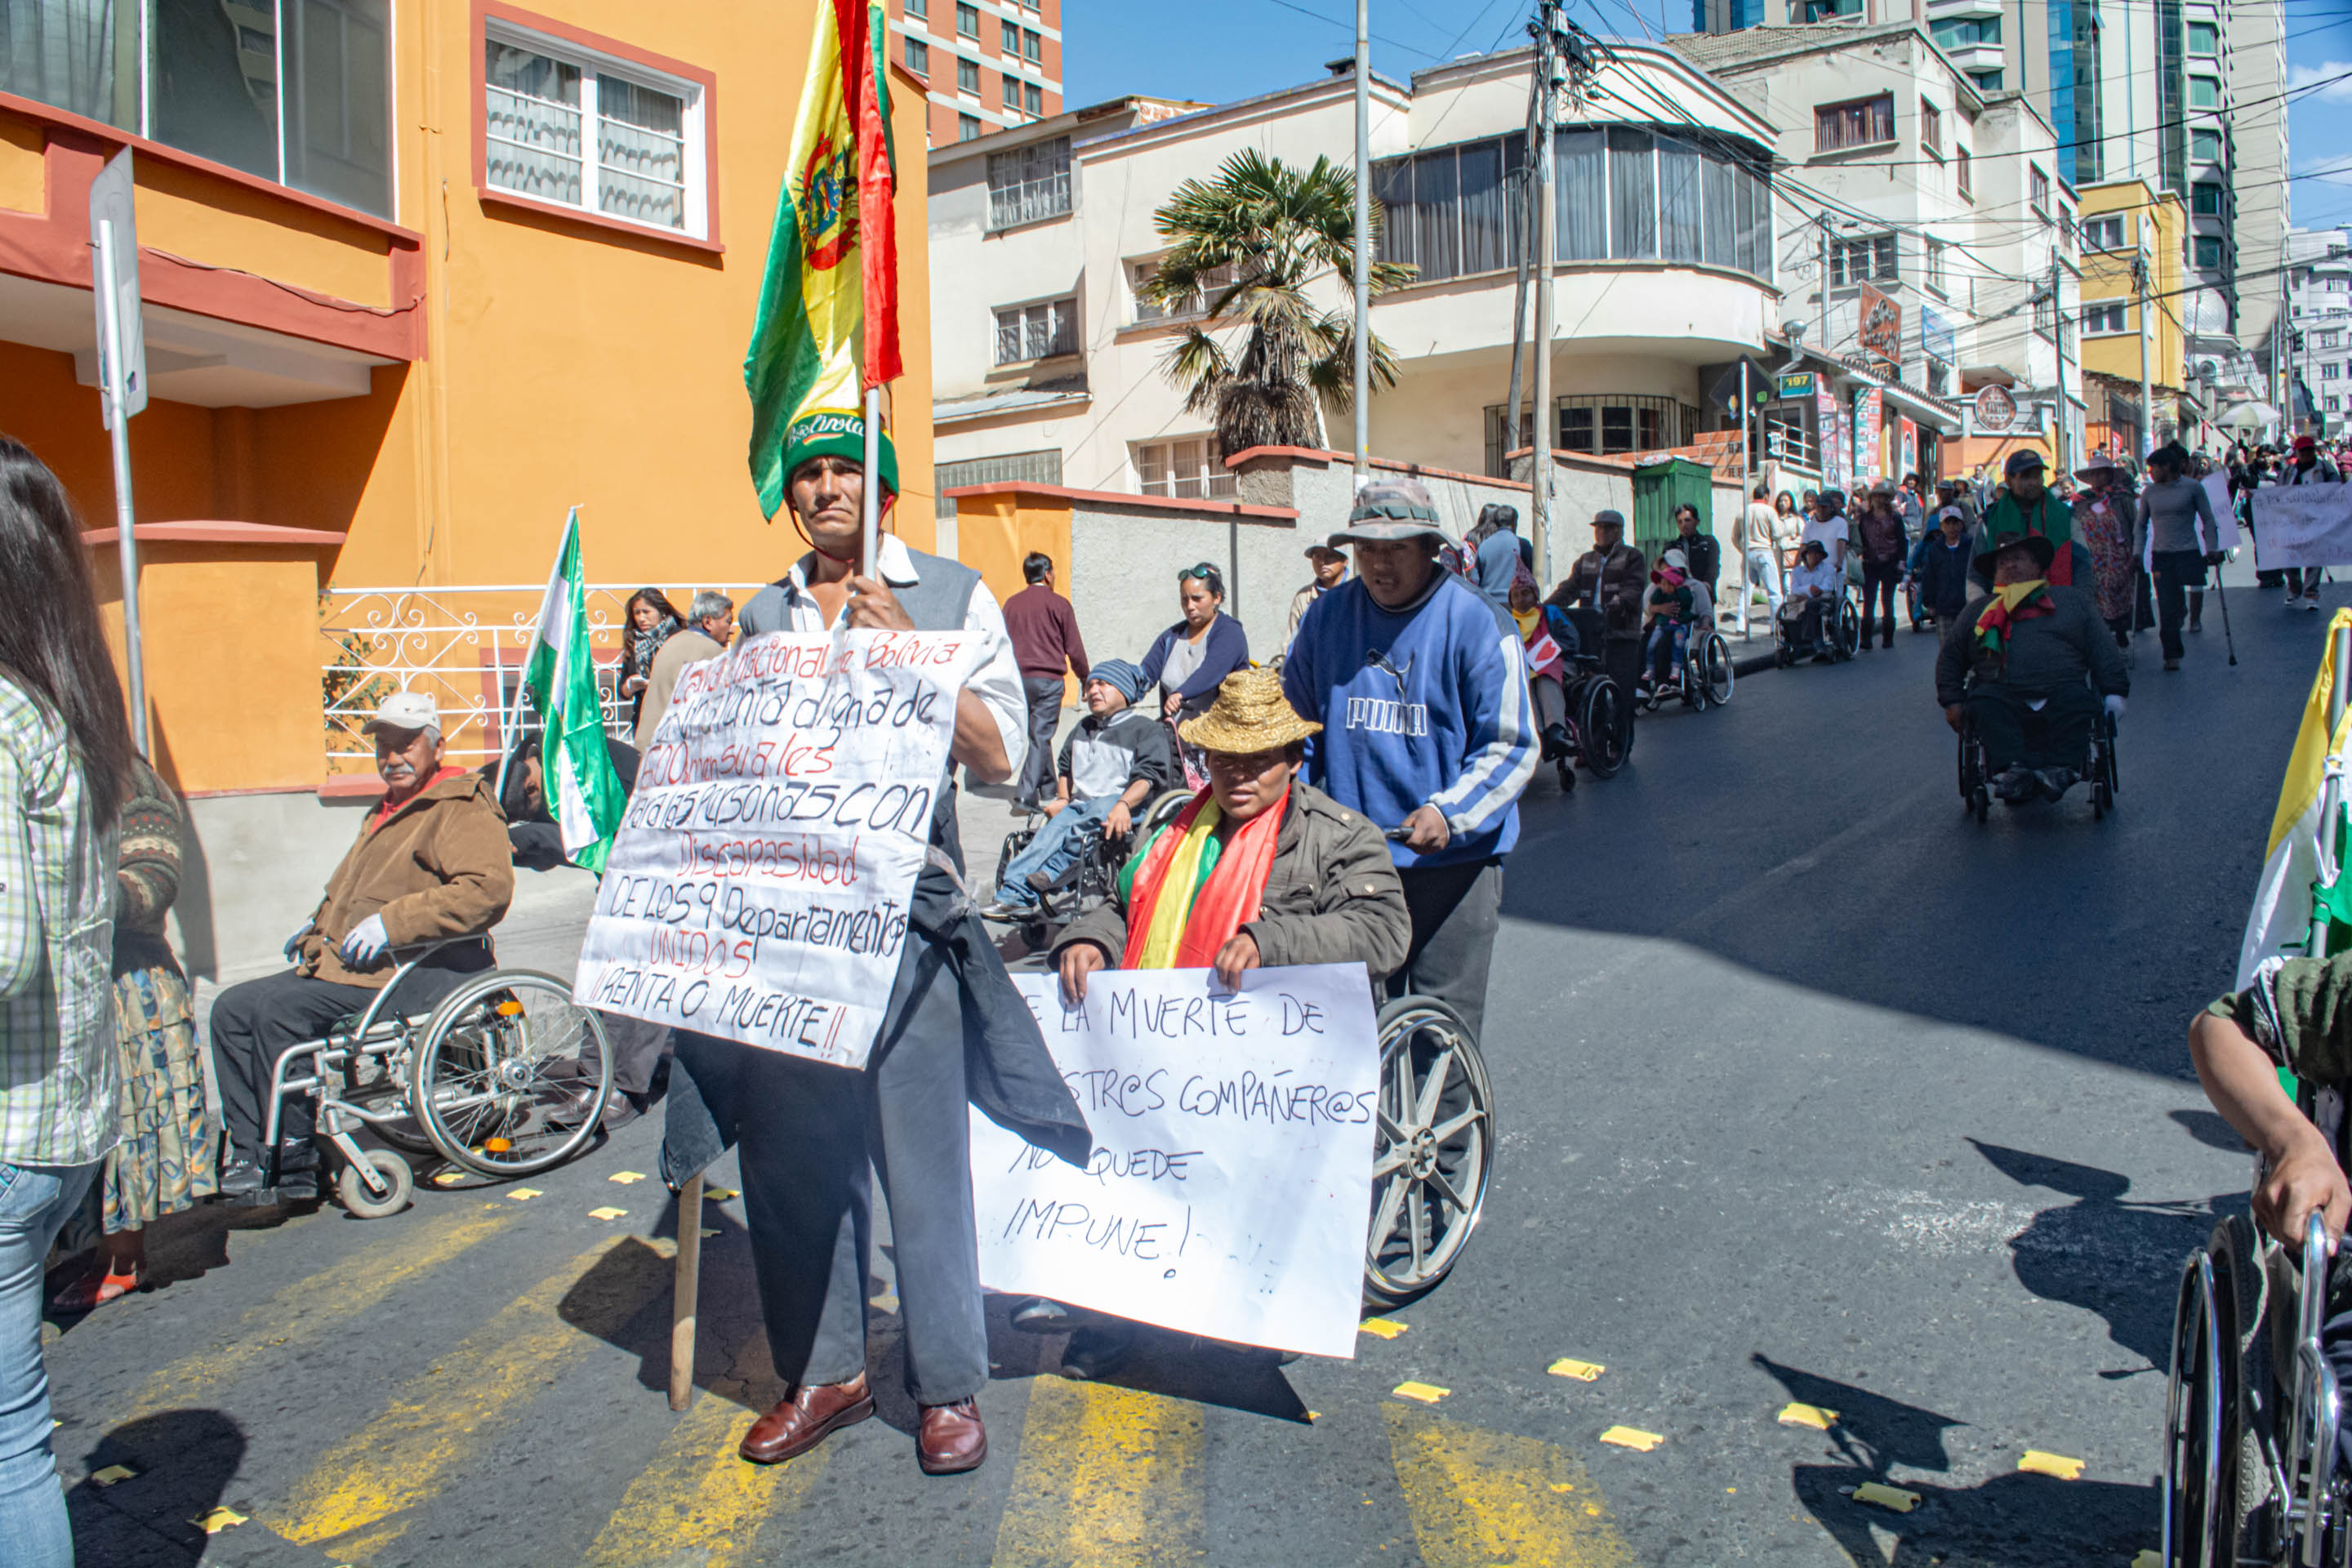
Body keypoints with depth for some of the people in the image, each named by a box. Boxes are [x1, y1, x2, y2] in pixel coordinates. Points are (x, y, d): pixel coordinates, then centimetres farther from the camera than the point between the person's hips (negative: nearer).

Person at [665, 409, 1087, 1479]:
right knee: (791, 1148, 8)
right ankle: (823, 1369, 24)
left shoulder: (953, 596, 4)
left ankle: (948, 1383, 15)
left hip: (902, 903, -4)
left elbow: (1002, 757, -4)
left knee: (922, 1149, -1)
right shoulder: (764, 616, 15)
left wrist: (904, 647, -13)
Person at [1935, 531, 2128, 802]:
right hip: (2003, 694, 0)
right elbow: (1950, 655, 24)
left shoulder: (2072, 599, 27)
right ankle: (2010, 768, -46)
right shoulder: (1979, 609, 28)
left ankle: (2059, 768, -41)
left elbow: (2103, 648, 20)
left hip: (2061, 691, 0)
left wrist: (2113, 692, 7)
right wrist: (1952, 701, 10)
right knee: (1984, 703, -34)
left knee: (2077, 700, -34)